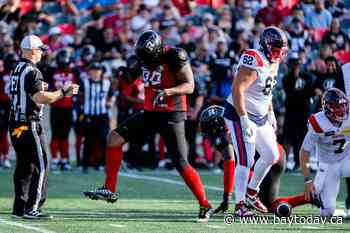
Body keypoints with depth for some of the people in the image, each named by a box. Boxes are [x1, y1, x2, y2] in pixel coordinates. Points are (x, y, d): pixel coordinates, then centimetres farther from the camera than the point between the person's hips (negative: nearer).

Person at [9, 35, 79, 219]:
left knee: (23, 166, 14)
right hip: (29, 124, -9)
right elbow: (39, 99, -23)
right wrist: (63, 93, -17)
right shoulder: (32, 71, -15)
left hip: (15, 124, 9)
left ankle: (19, 207, 14)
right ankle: (31, 209, -9)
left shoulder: (17, 69, 13)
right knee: (40, 166, -5)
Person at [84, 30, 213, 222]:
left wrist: (168, 91, -31)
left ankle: (205, 206, 0)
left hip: (171, 115, -7)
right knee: (114, 138, 0)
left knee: (181, 164, -10)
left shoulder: (173, 58, -17)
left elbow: (189, 86, -18)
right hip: (150, 114, 8)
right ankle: (110, 190, 6)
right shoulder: (145, 58, 5)